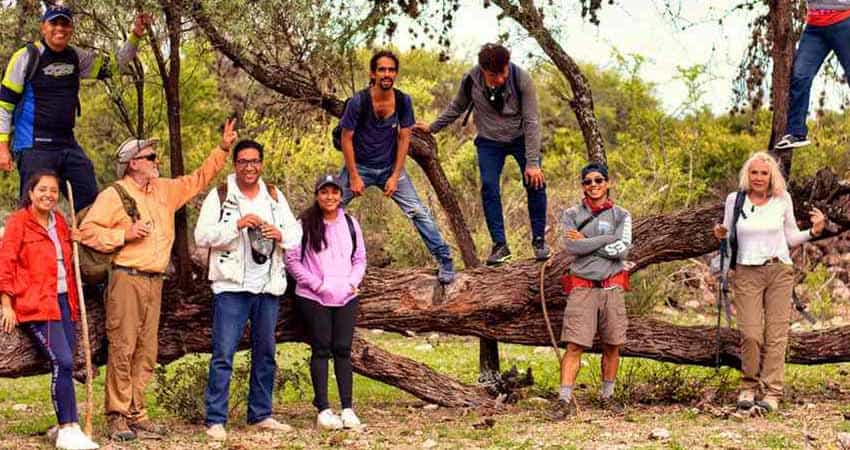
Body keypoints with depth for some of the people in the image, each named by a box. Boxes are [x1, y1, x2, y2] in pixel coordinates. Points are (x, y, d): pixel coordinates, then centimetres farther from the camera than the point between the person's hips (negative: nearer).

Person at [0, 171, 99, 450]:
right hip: (36, 304, -7)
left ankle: (64, 426, 13)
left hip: (63, 301, 7)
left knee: (64, 365, 5)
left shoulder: (59, 222, 16)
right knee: (62, 362, -17)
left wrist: (74, 300, 19)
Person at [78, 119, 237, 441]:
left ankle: (136, 414, 12)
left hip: (154, 281, 7)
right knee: (122, 349, -8)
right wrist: (124, 235, -14)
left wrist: (223, 149, 18)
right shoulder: (114, 195, -4)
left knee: (146, 351, 7)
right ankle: (117, 417, -4)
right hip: (127, 279, -7)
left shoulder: (165, 190, 16)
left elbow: (200, 179, 25)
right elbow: (87, 231, -8)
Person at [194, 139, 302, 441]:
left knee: (265, 354, 12)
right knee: (223, 354, -8)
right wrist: (237, 224, -23)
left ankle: (261, 415, 22)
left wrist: (280, 234, -11)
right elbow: (202, 236, -12)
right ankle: (215, 419, -4)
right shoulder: (219, 196, -2)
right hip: (232, 288, -5)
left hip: (268, 288, 5)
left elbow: (296, 233, 11)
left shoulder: (274, 196, 12)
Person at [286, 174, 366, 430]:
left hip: (346, 298, 4)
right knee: (321, 350, -2)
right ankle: (323, 409, 1)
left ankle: (347, 408, 5)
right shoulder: (305, 224, -4)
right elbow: (293, 259, -5)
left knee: (343, 350, 2)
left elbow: (360, 258, 16)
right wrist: (316, 284, -11)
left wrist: (353, 282, -1)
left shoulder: (350, 224, 10)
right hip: (314, 298, -3)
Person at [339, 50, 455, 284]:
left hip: (390, 167, 2)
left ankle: (444, 260, 2)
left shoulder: (403, 101, -10)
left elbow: (404, 138, -3)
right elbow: (347, 138, -11)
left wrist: (395, 176, -8)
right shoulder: (358, 102, -18)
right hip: (359, 166, -1)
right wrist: (354, 177, -12)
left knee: (419, 212, -6)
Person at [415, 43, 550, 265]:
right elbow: (457, 107, 4)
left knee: (535, 182, -13)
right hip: (489, 142, 1)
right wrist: (432, 128, 11)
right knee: (489, 187, -14)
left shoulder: (521, 79, -24)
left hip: (521, 138, -1)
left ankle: (539, 240, 3)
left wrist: (533, 163, -25)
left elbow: (531, 121, -22)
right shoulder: (471, 80, -18)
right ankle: (499, 244, -6)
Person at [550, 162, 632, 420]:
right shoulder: (572, 215, 6)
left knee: (612, 346, 7)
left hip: (611, 288, 2)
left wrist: (585, 242, -7)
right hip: (582, 288, -2)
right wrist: (607, 238, -9)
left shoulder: (620, 215, 7)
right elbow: (572, 247, -10)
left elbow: (621, 251, -7)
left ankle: (607, 396, 22)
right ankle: (565, 401, -10)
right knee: (575, 345, -9)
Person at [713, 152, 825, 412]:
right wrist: (721, 236, -7)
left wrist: (813, 232, -3)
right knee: (750, 334, -9)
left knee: (776, 334, -3)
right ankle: (748, 387, 9)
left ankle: (772, 393, 1)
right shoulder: (735, 200, 4)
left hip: (779, 272, 1)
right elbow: (730, 239, 16)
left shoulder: (782, 199, 5)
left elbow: (791, 238, 14)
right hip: (746, 273, -1)